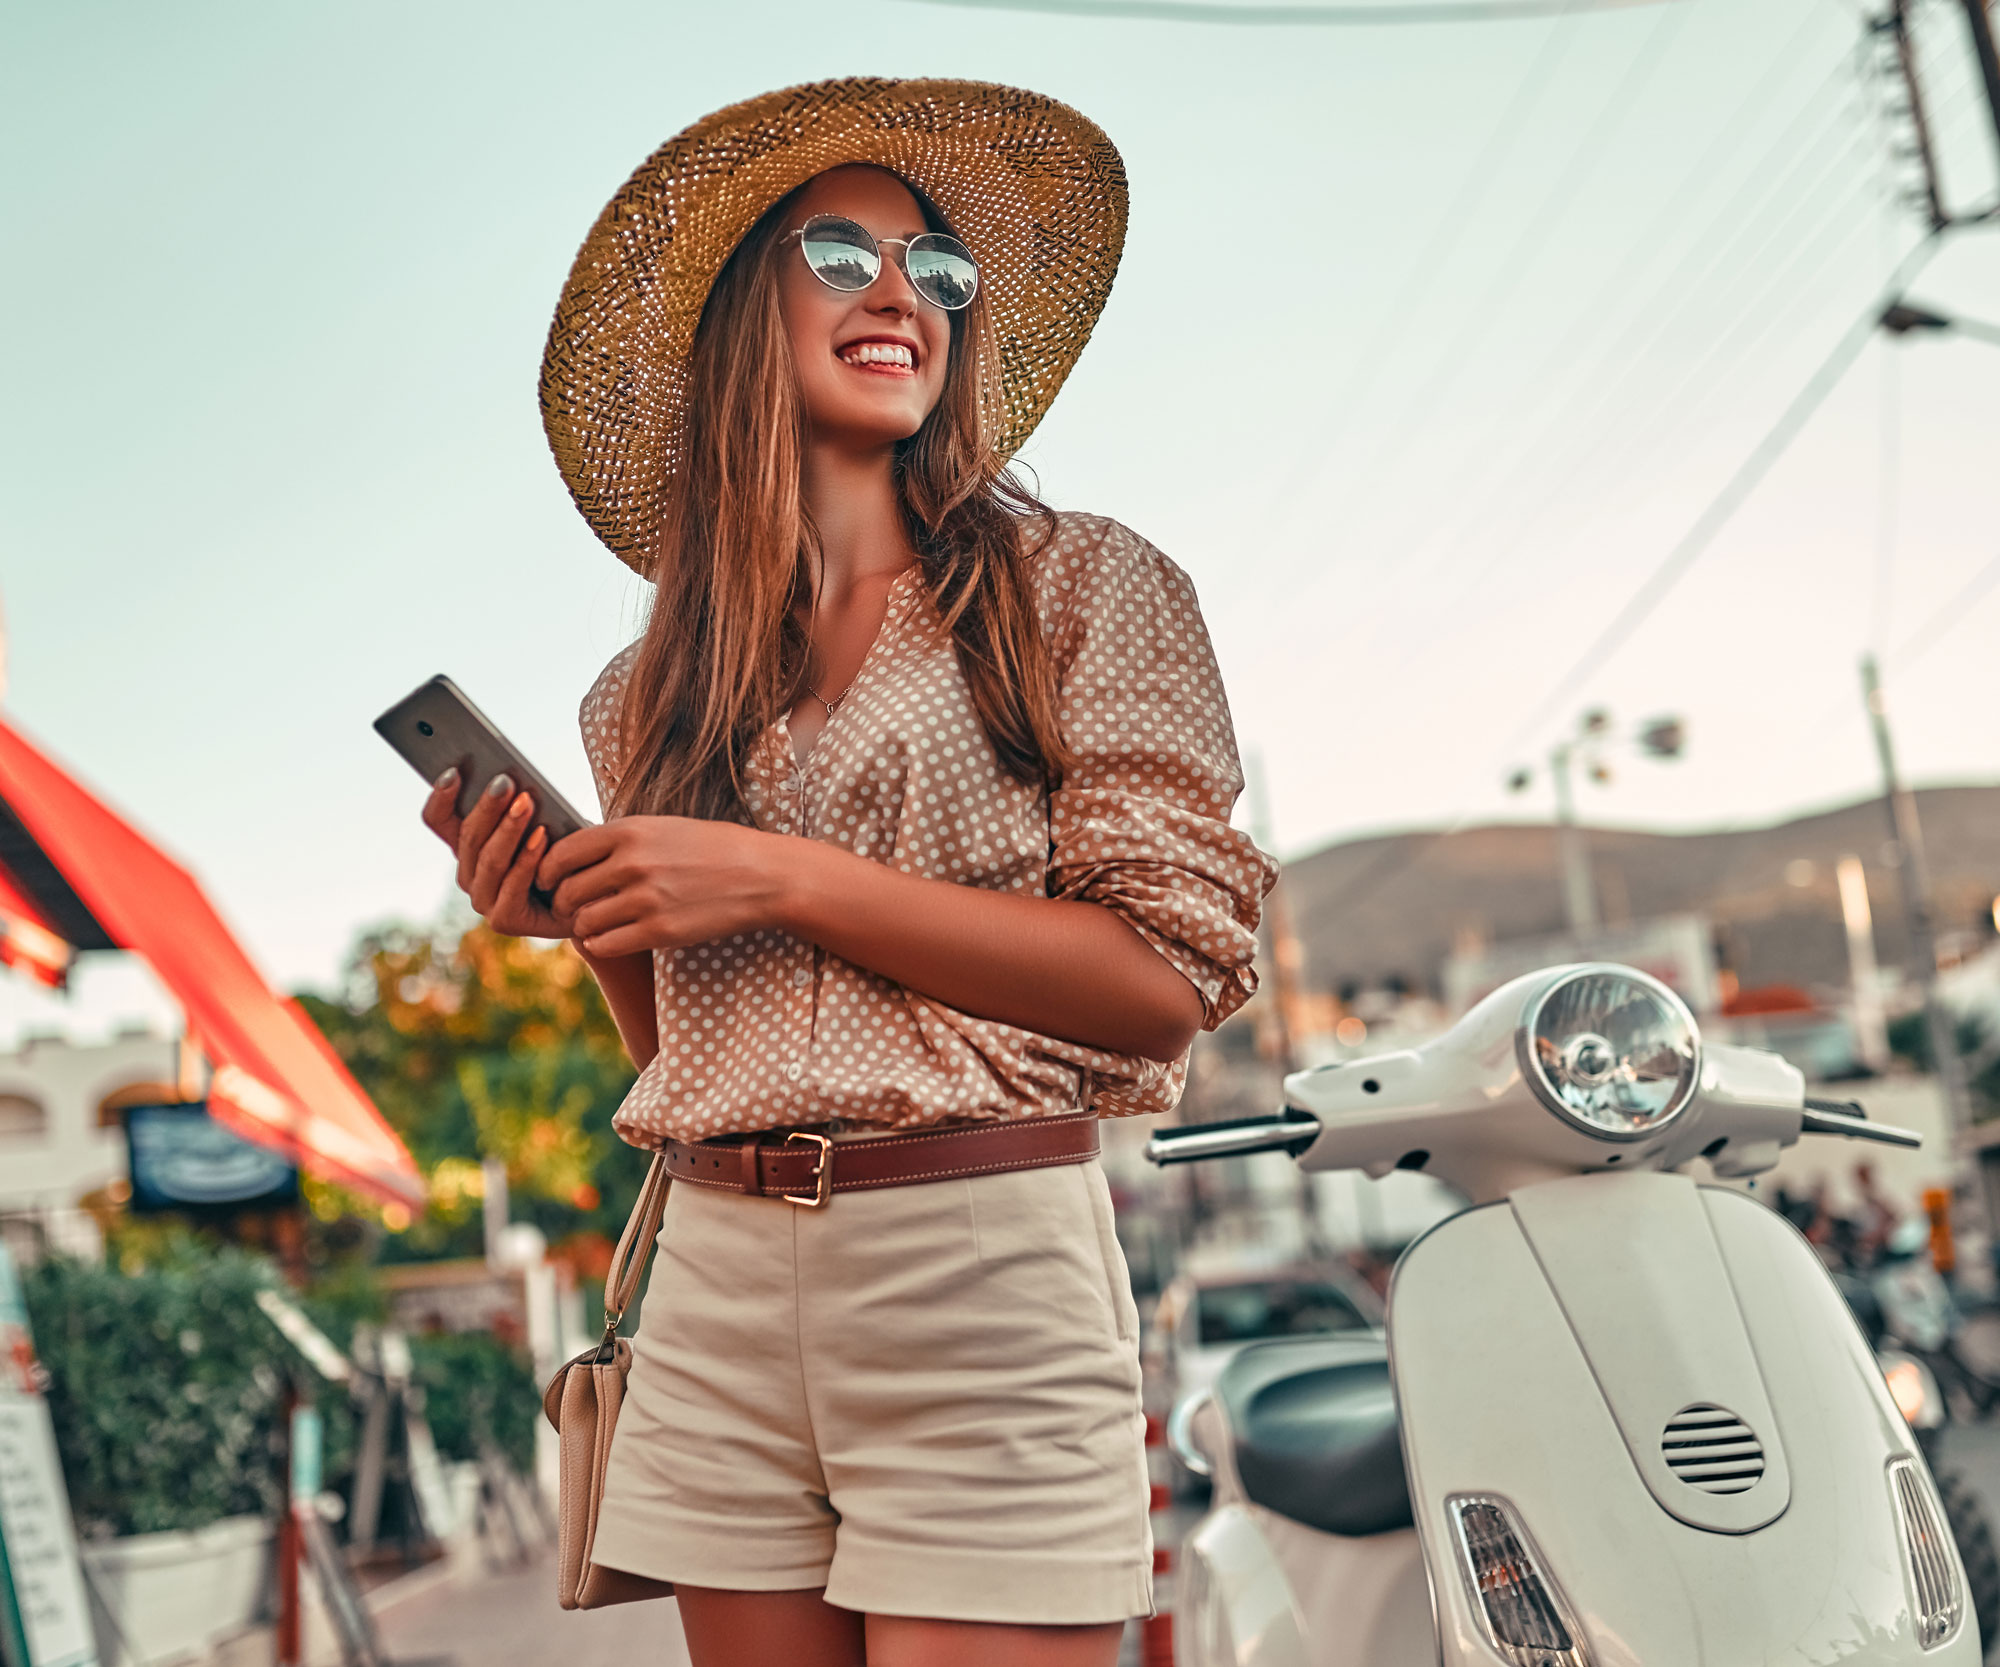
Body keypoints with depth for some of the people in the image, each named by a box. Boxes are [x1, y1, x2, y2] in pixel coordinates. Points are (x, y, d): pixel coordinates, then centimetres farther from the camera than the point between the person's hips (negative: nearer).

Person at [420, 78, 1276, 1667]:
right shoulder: (653, 691, 12)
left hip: (980, 1260, -4)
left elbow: (1168, 978, -9)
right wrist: (584, 922, -2)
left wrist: (786, 880, -13)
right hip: (721, 1287, 4)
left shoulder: (1081, 585, 0)